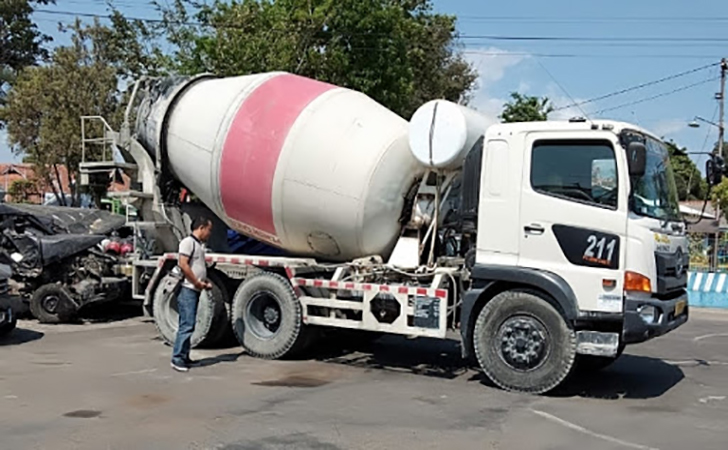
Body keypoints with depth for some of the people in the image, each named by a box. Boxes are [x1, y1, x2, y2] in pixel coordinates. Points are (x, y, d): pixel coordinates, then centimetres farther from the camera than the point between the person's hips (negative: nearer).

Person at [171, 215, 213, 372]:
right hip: (187, 290, -10)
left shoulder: (200, 244, 18)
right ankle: (177, 358, -7)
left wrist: (205, 282, 9)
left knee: (189, 326, 12)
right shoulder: (188, 242, -10)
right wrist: (197, 283, -14)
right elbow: (183, 265, -19)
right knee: (187, 325, -11)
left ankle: (184, 357, 18)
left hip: (195, 291, 10)